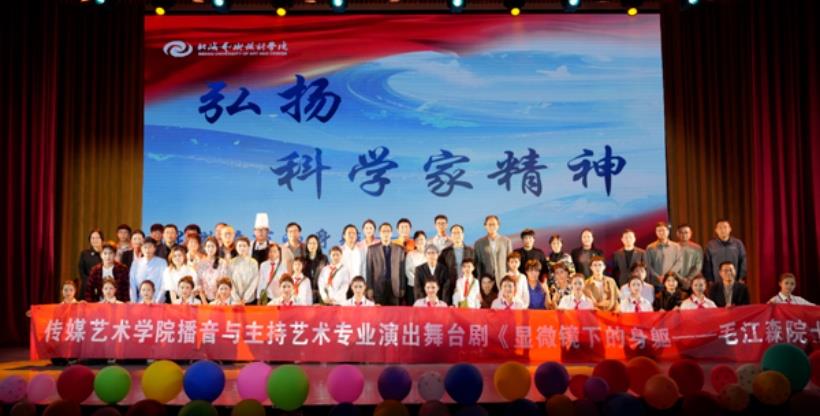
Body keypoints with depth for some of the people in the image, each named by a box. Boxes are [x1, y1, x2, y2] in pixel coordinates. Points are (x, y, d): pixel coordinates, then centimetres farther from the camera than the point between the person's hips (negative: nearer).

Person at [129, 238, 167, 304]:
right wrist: (134, 302, -4)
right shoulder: (136, 263, 6)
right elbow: (132, 285, 5)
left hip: (157, 303, -2)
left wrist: (157, 301, -12)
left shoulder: (162, 263, -1)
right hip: (140, 303, 2)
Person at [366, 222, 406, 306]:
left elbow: (402, 270, 7)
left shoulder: (400, 249, 7)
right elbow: (369, 270, 4)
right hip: (378, 286, 0)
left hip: (394, 287, 1)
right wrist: (370, 288, -1)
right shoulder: (372, 249, 6)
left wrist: (402, 289, 3)